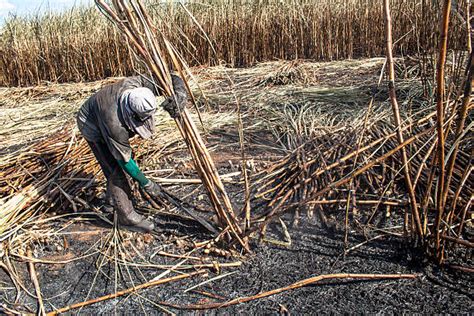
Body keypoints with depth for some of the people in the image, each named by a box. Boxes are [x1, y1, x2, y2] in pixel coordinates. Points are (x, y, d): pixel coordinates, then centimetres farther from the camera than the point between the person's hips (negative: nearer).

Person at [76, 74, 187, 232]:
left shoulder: (136, 83, -31)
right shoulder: (114, 122, -43)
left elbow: (170, 78, -19)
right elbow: (124, 159, -30)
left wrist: (179, 95, -40)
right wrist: (146, 184, -21)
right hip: (92, 126, -7)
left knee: (114, 165, 12)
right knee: (115, 168, -13)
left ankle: (112, 199, 33)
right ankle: (127, 217, -3)